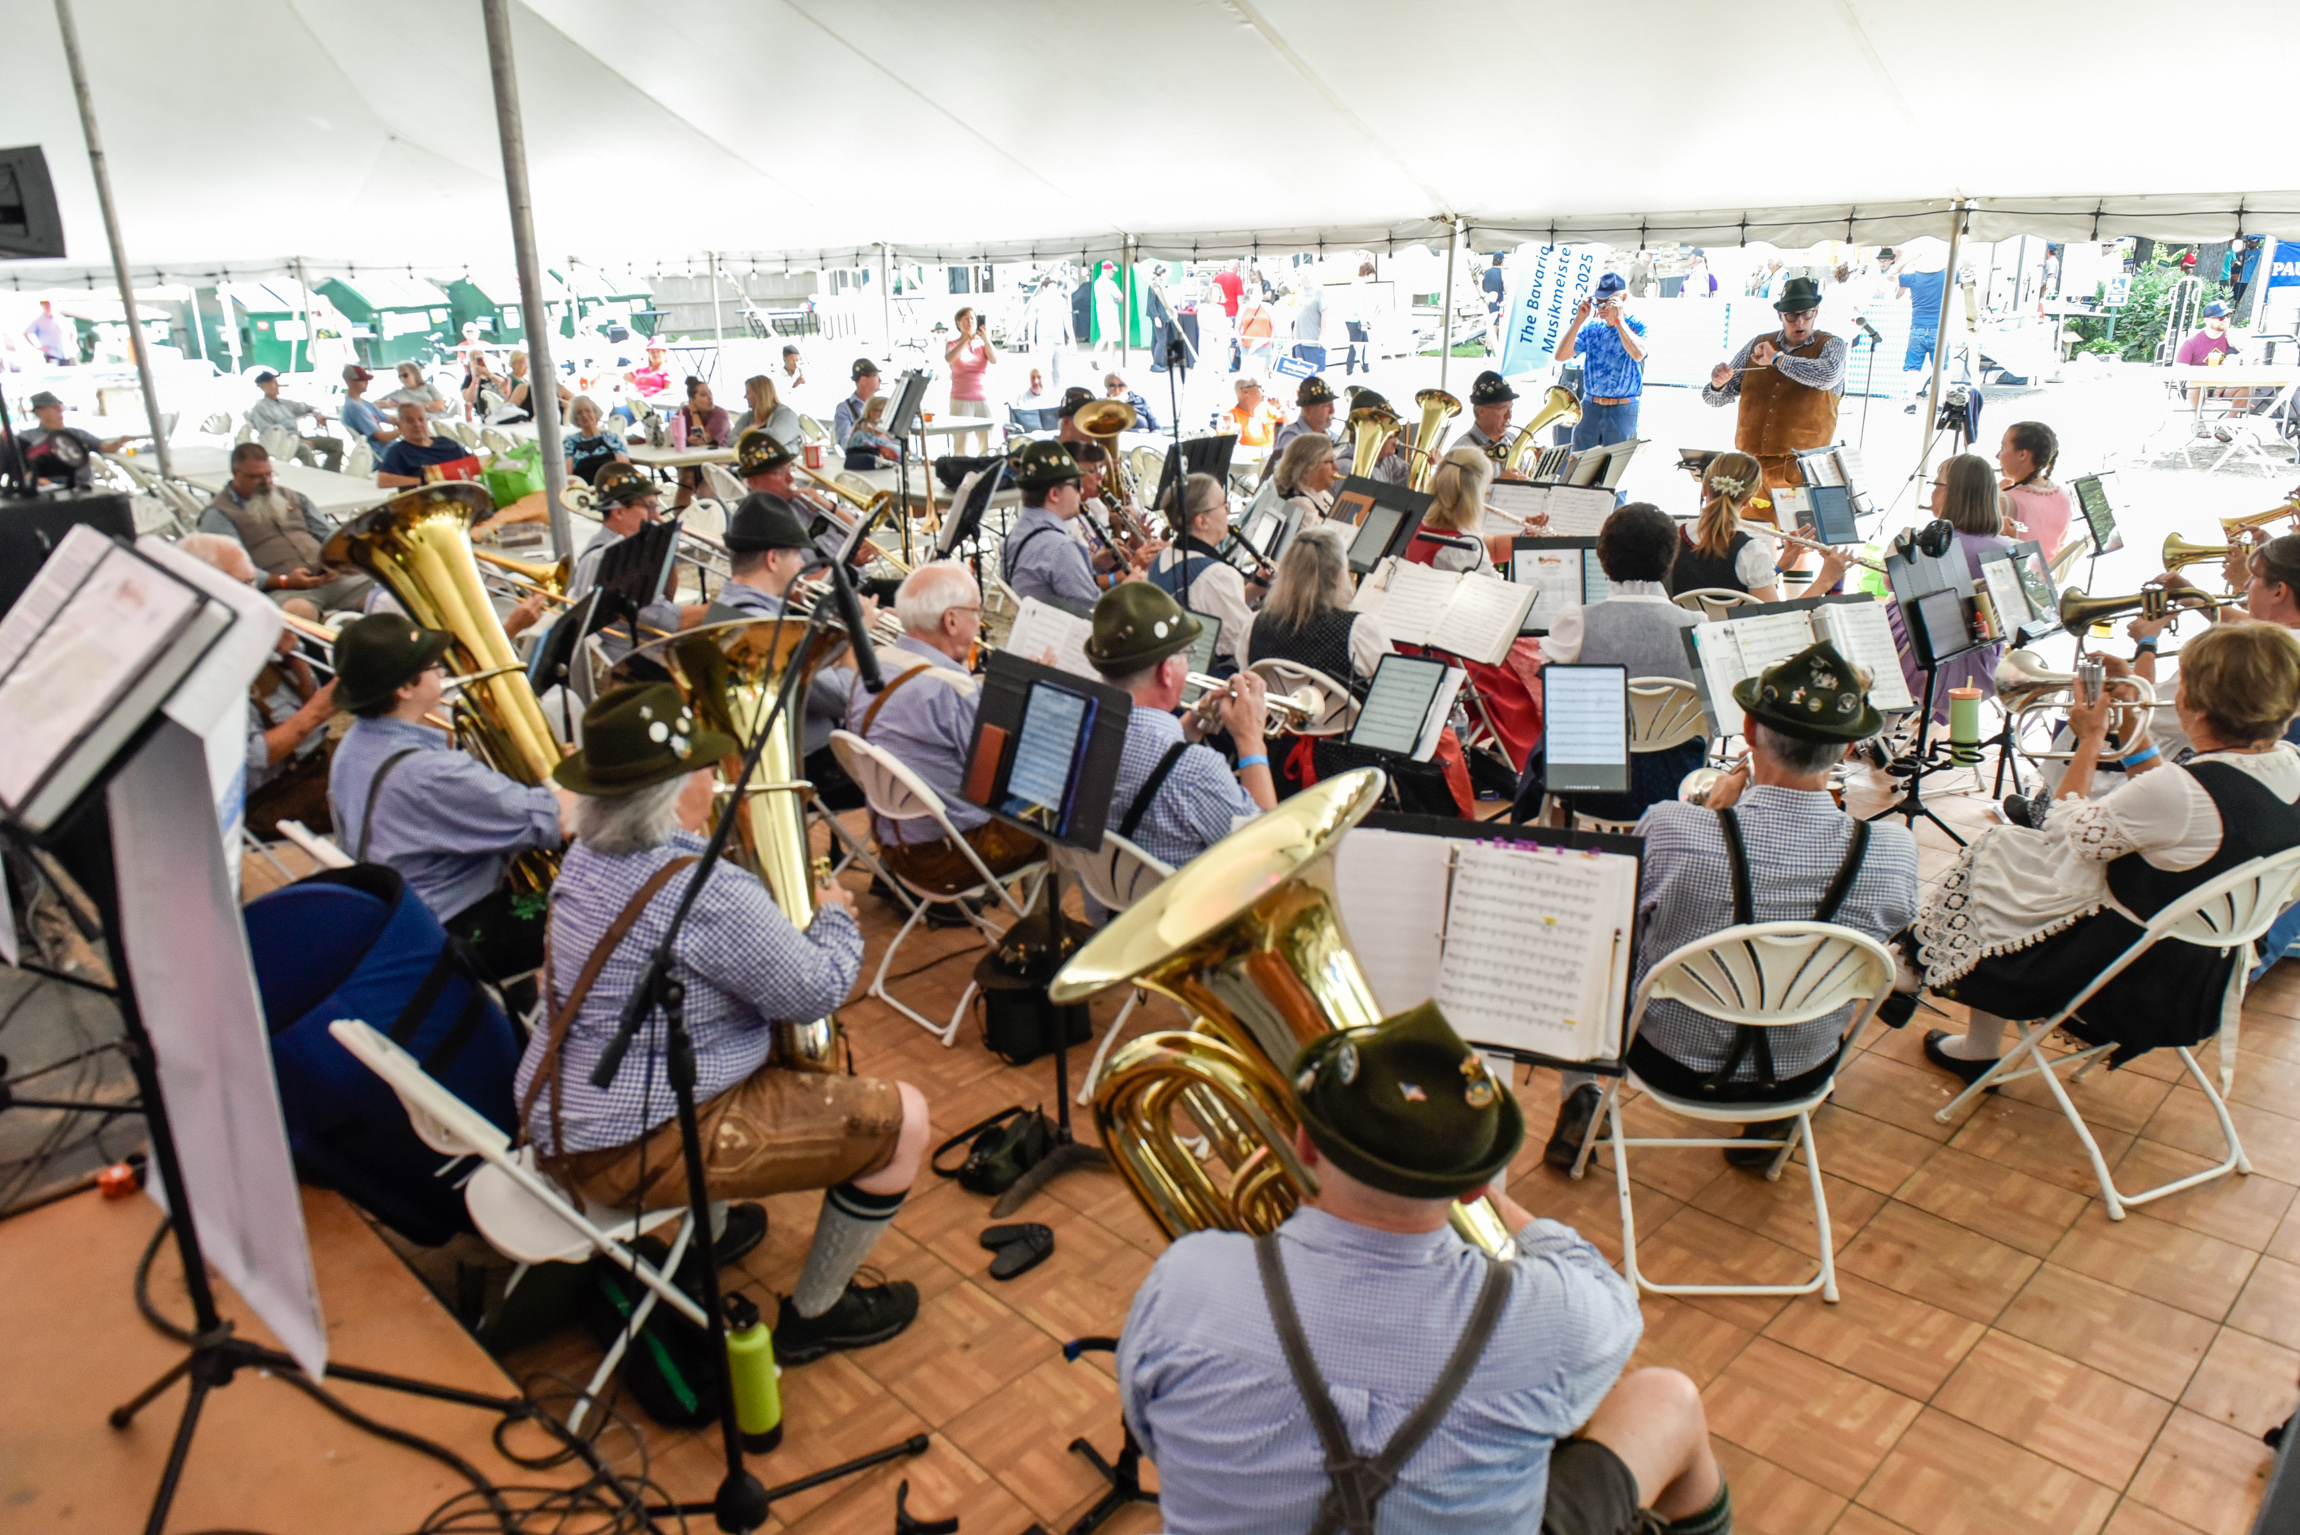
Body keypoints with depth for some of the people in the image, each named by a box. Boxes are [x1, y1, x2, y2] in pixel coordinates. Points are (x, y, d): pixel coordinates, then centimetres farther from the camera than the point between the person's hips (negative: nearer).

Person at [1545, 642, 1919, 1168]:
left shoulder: (1670, 828, -31)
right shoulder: (1895, 853, -25)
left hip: (1672, 1062, -2)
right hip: (1801, 1075, 2)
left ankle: (1580, 1105, 34)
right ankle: (1769, 1123, 40)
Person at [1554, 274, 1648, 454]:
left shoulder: (1637, 327, -2)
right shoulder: (1591, 328, 8)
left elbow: (1638, 354, -24)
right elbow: (1561, 356, -2)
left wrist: (1617, 319, -20)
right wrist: (1579, 320, -8)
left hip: (1622, 410, -4)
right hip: (1590, 406, 4)